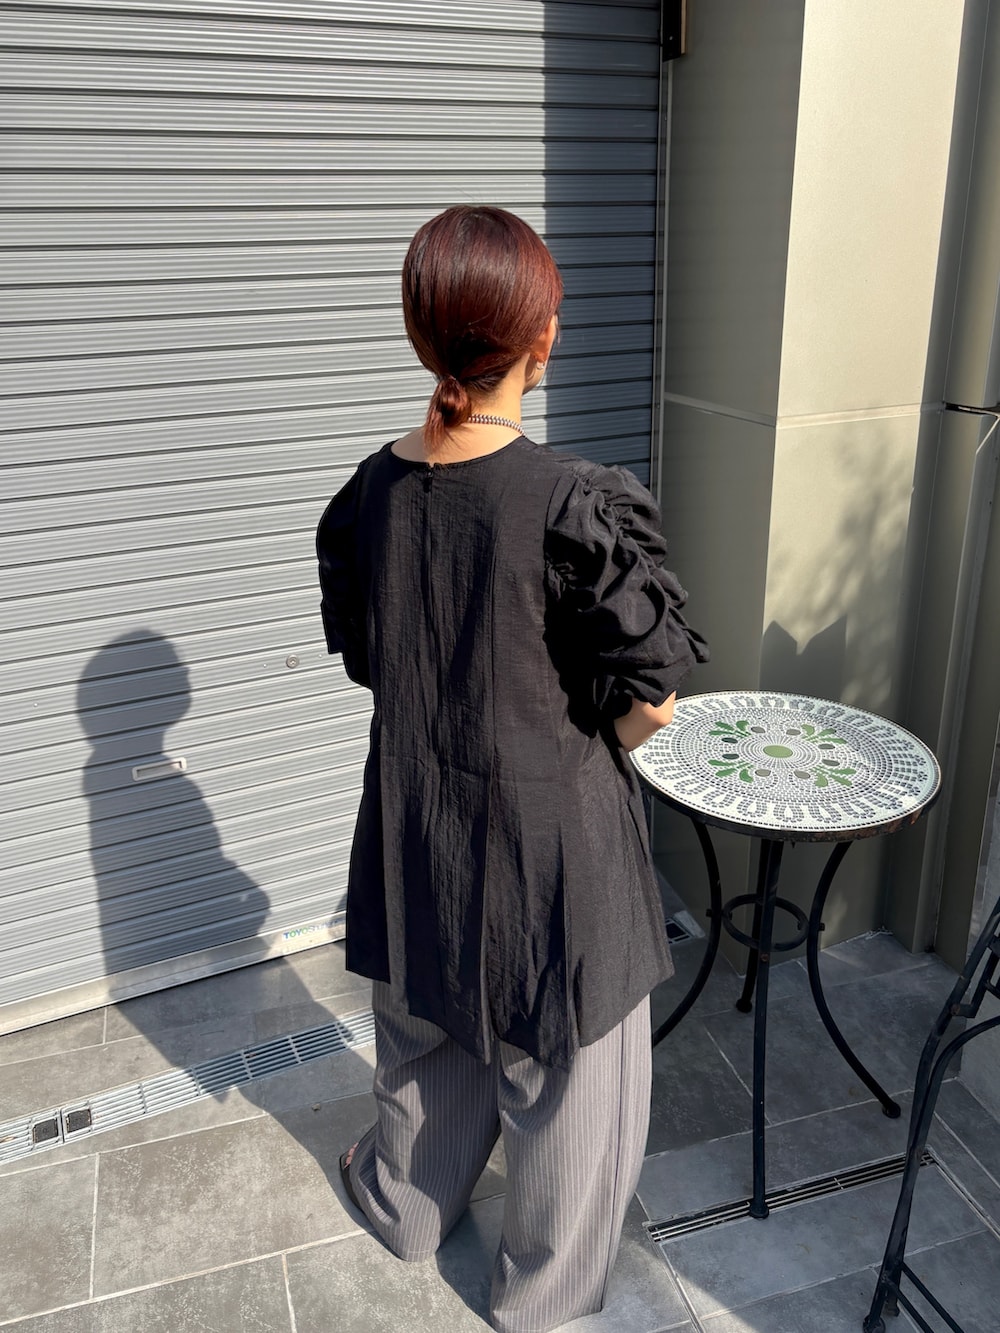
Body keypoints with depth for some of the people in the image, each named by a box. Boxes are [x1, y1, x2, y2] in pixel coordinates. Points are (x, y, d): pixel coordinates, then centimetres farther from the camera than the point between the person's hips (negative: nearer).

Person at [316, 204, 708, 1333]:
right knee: (566, 1069, 19)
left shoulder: (368, 493, -8)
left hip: (415, 817, 5)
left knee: (427, 1023, 29)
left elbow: (364, 659, 4)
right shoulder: (581, 506, -25)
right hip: (549, 829, -5)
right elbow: (651, 701, -18)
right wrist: (584, 749, 3)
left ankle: (406, 1205, 56)